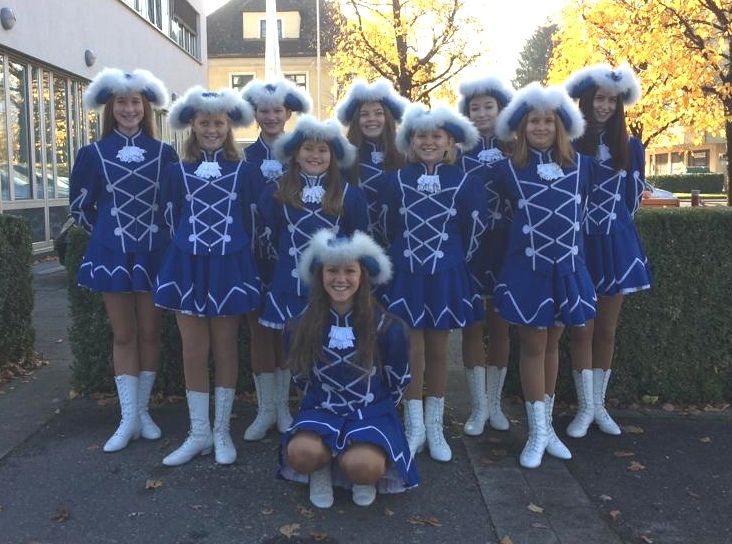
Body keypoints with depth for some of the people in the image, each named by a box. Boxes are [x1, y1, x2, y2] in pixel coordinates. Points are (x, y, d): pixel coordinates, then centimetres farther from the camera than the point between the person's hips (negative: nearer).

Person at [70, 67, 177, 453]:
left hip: (153, 252, 0)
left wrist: (159, 233, 7)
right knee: (123, 335, 4)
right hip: (111, 253, 0)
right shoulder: (94, 153, 2)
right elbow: (79, 206, 9)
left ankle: (143, 411, 21)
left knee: (149, 332, 6)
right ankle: (128, 419, 11)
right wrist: (106, 231, 10)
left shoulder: (163, 153, 2)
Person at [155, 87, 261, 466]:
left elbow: (252, 220, 9)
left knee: (226, 348, 6)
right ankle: (199, 432, 16)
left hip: (230, 266, -1)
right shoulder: (177, 172, 5)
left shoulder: (243, 171, 3)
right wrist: (189, 247, 11)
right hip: (188, 266, 1)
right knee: (194, 350, 4)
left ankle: (222, 431, 18)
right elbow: (172, 220, 11)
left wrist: (235, 250, 9)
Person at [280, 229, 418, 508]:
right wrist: (324, 401, 12)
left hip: (371, 413, -1)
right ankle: (321, 471, 5)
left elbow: (399, 382, 6)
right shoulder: (302, 327, -3)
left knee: (363, 467, -32)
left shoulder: (386, 327, -9)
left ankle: (365, 479, 6)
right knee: (301, 452, -32)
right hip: (321, 411, 2)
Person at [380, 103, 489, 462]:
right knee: (412, 353, 1)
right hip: (405, 276, 0)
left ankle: (435, 429, 23)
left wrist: (456, 262, 9)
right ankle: (414, 428, 15)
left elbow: (475, 230, 3)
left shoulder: (464, 183, -3)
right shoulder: (396, 180, 0)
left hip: (446, 277, 0)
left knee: (438, 352, 10)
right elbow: (388, 227, 9)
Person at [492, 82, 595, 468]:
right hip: (527, 270, -2)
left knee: (552, 344, 13)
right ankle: (537, 433, 15)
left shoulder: (581, 165, 3)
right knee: (532, 346, 3)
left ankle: (547, 426, 26)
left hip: (567, 268, 3)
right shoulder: (507, 170, -3)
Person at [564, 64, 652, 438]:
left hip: (616, 245, 2)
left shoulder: (630, 147, 4)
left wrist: (615, 224, 12)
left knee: (607, 330, 9)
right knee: (582, 330, 2)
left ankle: (599, 404, 21)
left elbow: (633, 196, 11)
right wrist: (580, 223, 2)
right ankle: (585, 408, 12)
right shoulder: (568, 144, -3)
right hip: (578, 245, -2)